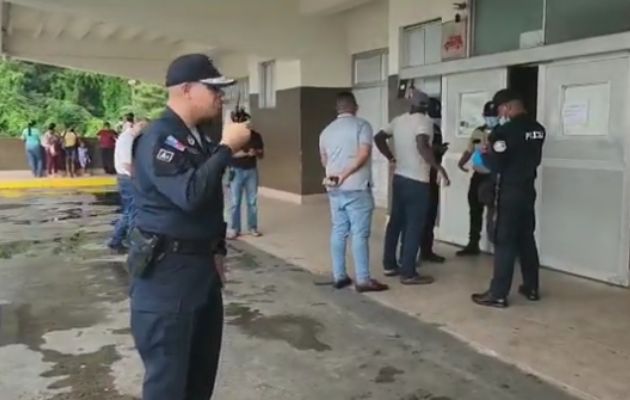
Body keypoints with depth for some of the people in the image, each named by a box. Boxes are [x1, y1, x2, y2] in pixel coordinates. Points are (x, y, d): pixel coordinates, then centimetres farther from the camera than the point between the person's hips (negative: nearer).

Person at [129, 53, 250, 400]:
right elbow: (190, 194, -30)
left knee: (204, 367, 19)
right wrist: (226, 148, -20)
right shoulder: (159, 138, -16)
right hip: (166, 270, -9)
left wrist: (216, 249, 15)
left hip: (201, 264, 9)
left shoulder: (198, 138, 12)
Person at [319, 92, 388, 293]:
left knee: (338, 232, 10)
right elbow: (364, 153, -17)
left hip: (334, 189, 6)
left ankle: (339, 276, 14)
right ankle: (363, 280, -1)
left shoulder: (326, 131, 14)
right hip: (357, 188, -6)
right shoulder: (362, 125, -4)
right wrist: (345, 174, -15)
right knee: (360, 234, -4)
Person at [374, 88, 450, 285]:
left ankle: (390, 264, 23)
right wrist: (439, 168, -26)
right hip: (417, 181, -8)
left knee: (396, 221, 15)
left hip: (399, 177, 8)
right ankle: (408, 273, 0)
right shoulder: (424, 120, -13)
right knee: (414, 226, -3)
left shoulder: (398, 120, 9)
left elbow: (378, 138, 17)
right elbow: (422, 146, -30)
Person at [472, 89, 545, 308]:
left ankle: (498, 294, 0)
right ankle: (531, 288, 24)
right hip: (528, 190, 8)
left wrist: (486, 153, 3)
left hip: (510, 193, -7)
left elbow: (495, 165, -17)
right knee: (527, 239, 16)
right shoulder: (538, 129, 7)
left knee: (504, 242, -4)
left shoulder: (506, 131, -17)